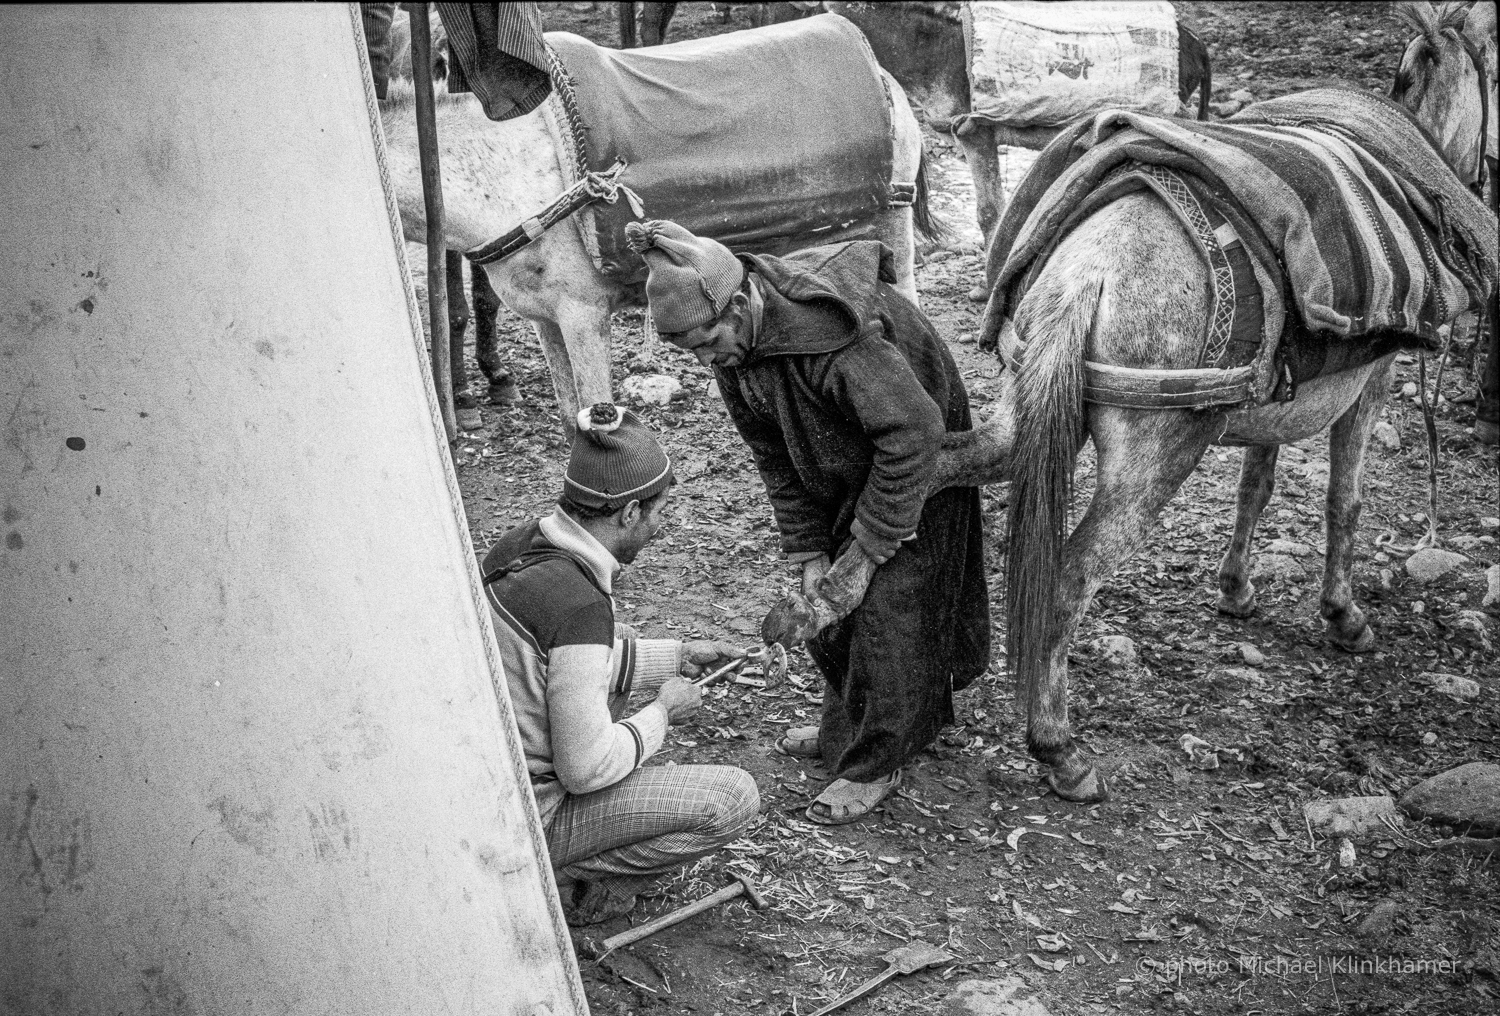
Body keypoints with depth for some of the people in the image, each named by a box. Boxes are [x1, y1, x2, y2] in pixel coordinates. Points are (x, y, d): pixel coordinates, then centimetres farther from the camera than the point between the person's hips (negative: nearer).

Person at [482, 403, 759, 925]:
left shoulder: (520, 544, -1)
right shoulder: (581, 604, -28)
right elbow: (586, 768, -24)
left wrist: (676, 656, 14)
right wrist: (661, 713, -6)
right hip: (526, 820, -9)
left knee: (621, 651, 25)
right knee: (734, 799, -7)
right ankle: (564, 881, 4)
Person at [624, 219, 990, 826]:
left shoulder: (833, 331, -40)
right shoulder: (732, 343, -13)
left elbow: (913, 428, -36)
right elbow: (775, 457, -3)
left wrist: (877, 532, -26)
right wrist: (809, 549, -6)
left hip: (915, 463, -7)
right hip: (840, 475, 8)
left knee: (890, 611, -4)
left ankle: (875, 765, 11)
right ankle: (846, 728, 36)